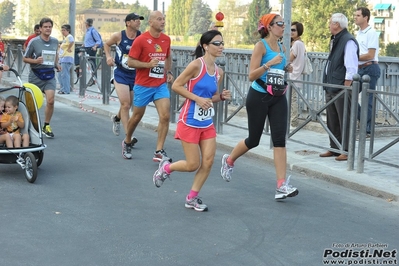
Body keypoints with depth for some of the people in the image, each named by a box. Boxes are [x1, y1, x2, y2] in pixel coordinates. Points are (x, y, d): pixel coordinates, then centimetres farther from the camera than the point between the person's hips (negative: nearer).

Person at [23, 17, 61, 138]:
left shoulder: (55, 41, 4)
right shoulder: (34, 42, -8)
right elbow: (25, 58, -2)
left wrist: (56, 64, 10)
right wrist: (36, 61, -19)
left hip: (50, 75, 2)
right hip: (36, 75, -2)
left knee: (50, 101, -13)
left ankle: (46, 126, 4)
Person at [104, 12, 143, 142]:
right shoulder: (118, 36, -9)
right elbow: (107, 44, 10)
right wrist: (108, 56, -5)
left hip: (135, 75, 3)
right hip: (121, 74, -3)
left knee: (128, 104, 17)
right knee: (125, 104, -10)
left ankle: (117, 118, 51)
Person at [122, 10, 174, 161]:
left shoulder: (166, 39, 3)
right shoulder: (140, 40, -12)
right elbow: (130, 62, -11)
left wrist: (169, 72, 7)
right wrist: (148, 64, -24)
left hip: (161, 85, 4)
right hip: (143, 85, -4)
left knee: (165, 116, -11)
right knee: (137, 116, 11)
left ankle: (159, 152, -5)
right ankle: (127, 142, 37)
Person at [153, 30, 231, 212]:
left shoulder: (218, 71, 6)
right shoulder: (197, 64, -15)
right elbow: (176, 86, -15)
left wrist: (222, 97, -3)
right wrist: (197, 98, -21)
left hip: (207, 123, 7)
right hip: (190, 122, -7)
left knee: (208, 162, 0)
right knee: (193, 165, -1)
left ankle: (192, 198, 16)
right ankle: (166, 167, 28)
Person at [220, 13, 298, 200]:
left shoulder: (281, 47, 9)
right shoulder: (261, 46, -11)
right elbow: (252, 75, -17)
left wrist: (286, 69, 4)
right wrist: (270, 63, -27)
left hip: (278, 98, 6)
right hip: (259, 97, -6)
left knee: (280, 139, -6)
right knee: (254, 139, 7)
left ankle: (282, 186, -9)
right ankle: (229, 160, 38)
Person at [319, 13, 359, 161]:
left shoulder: (348, 41, -14)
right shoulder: (335, 40, 15)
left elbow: (351, 68, -19)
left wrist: (346, 88, -20)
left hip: (342, 89, -10)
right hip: (331, 89, 10)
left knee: (345, 121, -2)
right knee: (332, 121, 15)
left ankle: (347, 151, 4)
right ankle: (334, 148, 24)